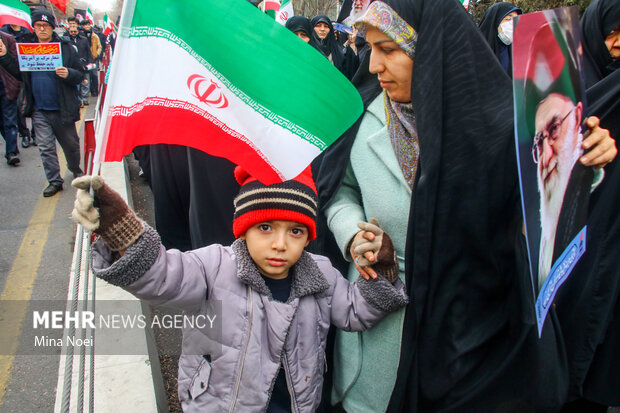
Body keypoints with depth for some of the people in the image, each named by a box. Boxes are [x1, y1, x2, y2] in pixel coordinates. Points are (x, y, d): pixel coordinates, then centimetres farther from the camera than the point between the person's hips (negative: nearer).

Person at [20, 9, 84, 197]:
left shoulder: (65, 46, -3)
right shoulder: (26, 47, 5)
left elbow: (80, 75, -2)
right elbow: (19, 73, 10)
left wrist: (68, 74, -23)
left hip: (62, 109, -2)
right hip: (39, 110, 2)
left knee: (71, 144, 13)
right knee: (45, 148, 5)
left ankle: (75, 169, 39)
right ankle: (54, 181, 17)